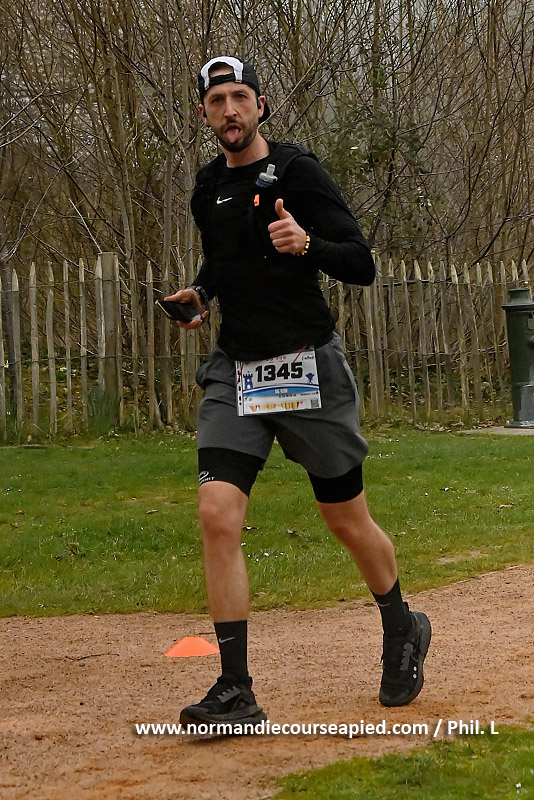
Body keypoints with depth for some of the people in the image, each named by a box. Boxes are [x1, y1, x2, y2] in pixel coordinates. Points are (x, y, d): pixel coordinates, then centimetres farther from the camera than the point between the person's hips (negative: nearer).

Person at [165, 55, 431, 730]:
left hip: (307, 368, -4)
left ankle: (403, 631, 35)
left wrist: (307, 244, -29)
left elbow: (362, 266, -10)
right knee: (217, 513, -13)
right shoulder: (208, 190, 11)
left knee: (347, 521, 7)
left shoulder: (298, 172, -6)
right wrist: (201, 292, 9)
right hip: (234, 372, 4)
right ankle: (235, 693, -11)